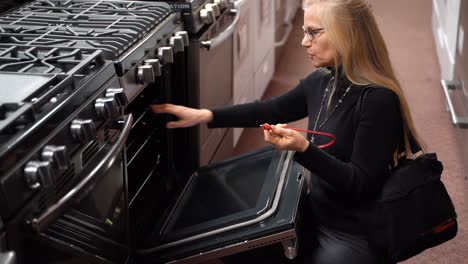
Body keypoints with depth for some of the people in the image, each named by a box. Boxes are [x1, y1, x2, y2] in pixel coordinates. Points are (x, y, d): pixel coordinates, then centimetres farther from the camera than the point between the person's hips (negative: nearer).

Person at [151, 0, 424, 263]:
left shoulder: (379, 100, -23)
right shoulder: (321, 82, 1)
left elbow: (362, 185, -23)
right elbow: (271, 110, 13)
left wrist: (304, 149, -33)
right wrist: (205, 115, 6)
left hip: (355, 236, -8)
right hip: (317, 217, 8)